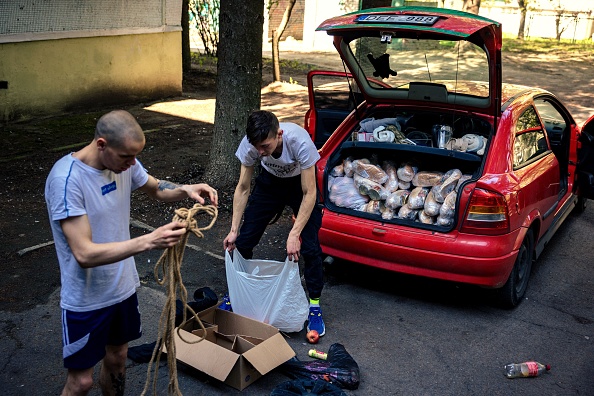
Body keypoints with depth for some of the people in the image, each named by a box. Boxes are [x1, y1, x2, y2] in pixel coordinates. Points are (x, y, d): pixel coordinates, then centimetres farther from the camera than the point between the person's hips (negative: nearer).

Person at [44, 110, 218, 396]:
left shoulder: (124, 163, -8)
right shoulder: (66, 179, -28)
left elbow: (157, 190, 11)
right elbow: (84, 254, -33)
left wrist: (186, 190, -11)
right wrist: (149, 241, -40)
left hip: (123, 287, 6)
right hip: (86, 300, -6)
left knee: (116, 359, 23)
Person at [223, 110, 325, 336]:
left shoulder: (299, 141, -40)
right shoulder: (250, 144, -29)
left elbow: (309, 194, -32)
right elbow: (243, 188, -15)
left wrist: (294, 234, -37)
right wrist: (233, 230, -18)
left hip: (301, 182, -3)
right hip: (270, 180, 3)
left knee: (310, 246, -13)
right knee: (244, 239, 0)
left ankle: (315, 306, 5)